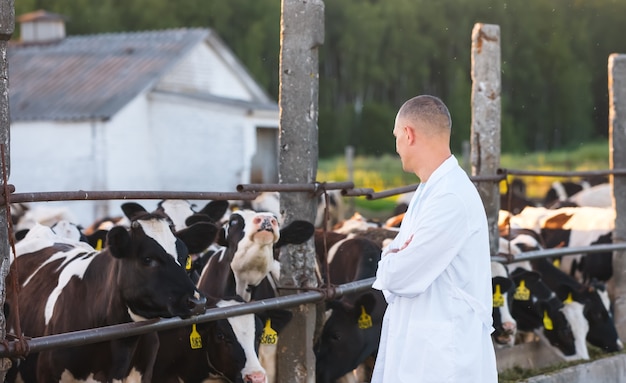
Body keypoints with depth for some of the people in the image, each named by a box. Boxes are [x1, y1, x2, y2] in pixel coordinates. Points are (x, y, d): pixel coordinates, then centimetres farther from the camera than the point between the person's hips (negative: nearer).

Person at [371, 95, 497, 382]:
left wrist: (391, 262, 3)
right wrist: (396, 261, -7)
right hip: (416, 346, 9)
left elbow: (401, 275, -19)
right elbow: (393, 267, 15)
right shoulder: (430, 190, 14)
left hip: (445, 355, -9)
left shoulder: (452, 198, -20)